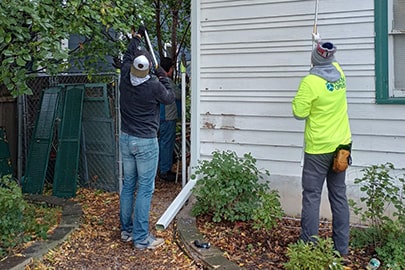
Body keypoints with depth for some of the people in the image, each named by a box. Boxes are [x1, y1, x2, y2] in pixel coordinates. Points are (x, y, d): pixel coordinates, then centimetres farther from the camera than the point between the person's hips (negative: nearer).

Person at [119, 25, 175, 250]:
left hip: (126, 139, 6)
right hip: (146, 142, -6)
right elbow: (170, 98, 4)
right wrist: (164, 78, 19)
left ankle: (126, 230, 24)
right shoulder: (154, 86, -17)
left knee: (128, 185, 15)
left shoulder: (125, 78, -3)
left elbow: (127, 55, 19)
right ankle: (141, 238, 3)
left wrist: (137, 36, 34)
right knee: (145, 189, -1)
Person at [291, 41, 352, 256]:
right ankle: (341, 247, 18)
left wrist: (299, 99, 4)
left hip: (318, 149, -6)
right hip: (341, 146, 6)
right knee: (339, 196, 11)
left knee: (312, 197, 1)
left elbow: (299, 113, -12)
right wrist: (325, 51, 41)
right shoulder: (339, 73, 3)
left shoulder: (310, 82, -17)